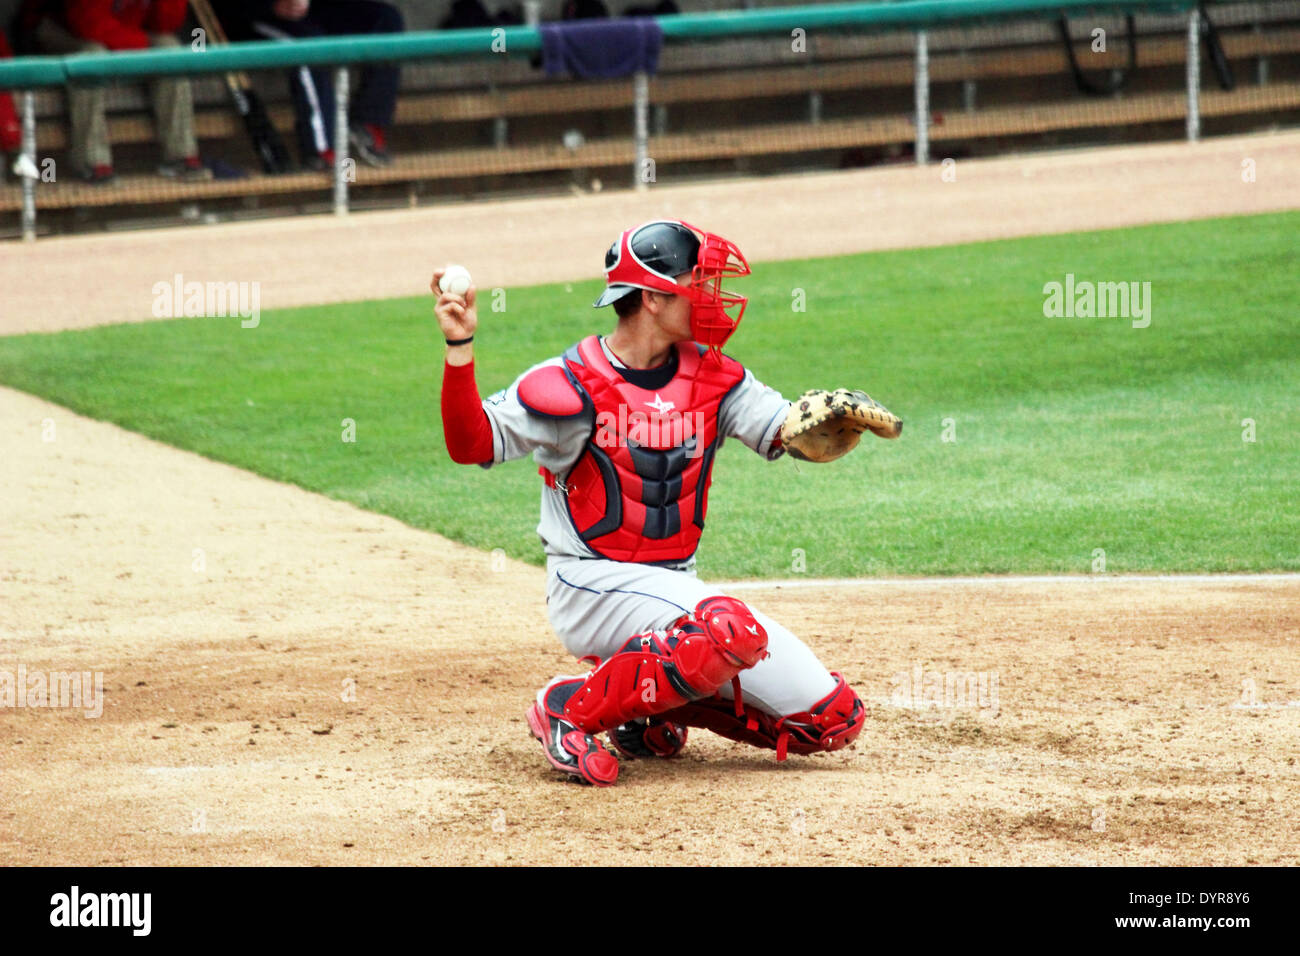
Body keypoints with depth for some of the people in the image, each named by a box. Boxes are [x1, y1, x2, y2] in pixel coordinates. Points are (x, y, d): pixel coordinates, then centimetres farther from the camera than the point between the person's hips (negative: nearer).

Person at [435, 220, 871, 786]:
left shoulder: (713, 378, 6)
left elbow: (790, 434, -2)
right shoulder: (573, 384, -11)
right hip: (592, 587, -7)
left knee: (835, 720, -1)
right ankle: (571, 710, -17)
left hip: (674, 586, 7)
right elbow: (472, 444, -17)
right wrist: (460, 348, -31)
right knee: (731, 629, -36)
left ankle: (654, 708, 14)